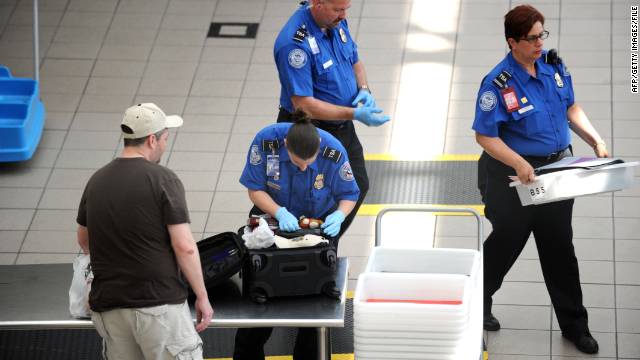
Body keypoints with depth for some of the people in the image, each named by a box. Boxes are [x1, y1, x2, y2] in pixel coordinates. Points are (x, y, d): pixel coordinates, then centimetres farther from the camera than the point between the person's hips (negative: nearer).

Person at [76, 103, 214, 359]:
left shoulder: (96, 182, 8)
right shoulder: (162, 180, -9)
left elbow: (83, 241, 22)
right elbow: (184, 247, -12)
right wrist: (202, 296, -2)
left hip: (108, 307, 5)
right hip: (158, 304, -5)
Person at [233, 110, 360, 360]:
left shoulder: (333, 152, -27)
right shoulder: (266, 141, -28)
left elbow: (349, 196, -11)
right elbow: (255, 189, -17)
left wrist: (339, 215, -32)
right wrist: (280, 213, -32)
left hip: (320, 224, 0)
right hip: (273, 219, 0)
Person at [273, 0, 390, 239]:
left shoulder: (337, 22, -3)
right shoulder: (294, 43, -29)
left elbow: (355, 62, 14)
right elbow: (303, 105, -30)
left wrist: (364, 89, -7)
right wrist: (355, 114, -31)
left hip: (343, 129, 9)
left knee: (357, 187, 19)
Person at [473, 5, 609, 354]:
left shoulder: (553, 65, -3)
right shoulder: (498, 83, -21)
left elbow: (571, 108, 10)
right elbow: (485, 136, -20)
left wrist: (596, 141, -2)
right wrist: (518, 164, -31)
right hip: (516, 176, -5)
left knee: (560, 246, 14)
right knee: (506, 242, 13)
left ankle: (574, 324, 25)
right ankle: (477, 305, 37)